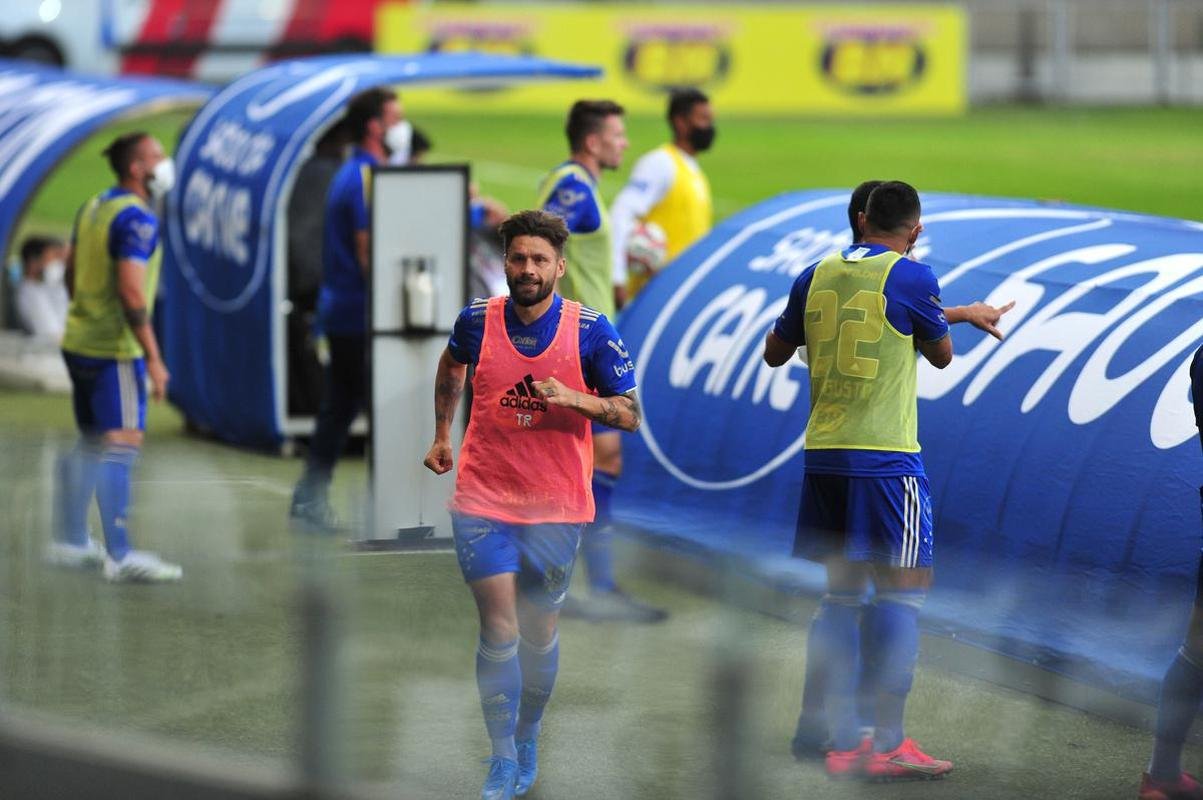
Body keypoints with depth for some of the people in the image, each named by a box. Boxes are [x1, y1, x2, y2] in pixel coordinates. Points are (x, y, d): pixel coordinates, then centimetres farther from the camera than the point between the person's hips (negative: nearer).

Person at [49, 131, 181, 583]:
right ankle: (121, 558, -14)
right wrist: (154, 358, -21)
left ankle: (70, 542, 25)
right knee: (122, 446, -10)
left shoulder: (92, 208, 11)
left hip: (79, 342, 9)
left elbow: (71, 276, 18)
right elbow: (131, 292, -23)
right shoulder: (137, 219, -16)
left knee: (91, 444, 18)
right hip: (116, 351, -9)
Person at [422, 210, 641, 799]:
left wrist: (572, 398, -22)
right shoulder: (477, 321, -3)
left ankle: (526, 740, 32)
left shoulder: (590, 330, -8)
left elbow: (630, 415, -6)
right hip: (483, 500, 0)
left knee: (539, 632, 10)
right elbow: (451, 366, 22)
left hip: (556, 506, 0)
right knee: (499, 629, -8)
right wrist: (442, 436, 24)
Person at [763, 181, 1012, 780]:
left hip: (823, 456, 6)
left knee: (841, 595, 10)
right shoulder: (911, 277, -8)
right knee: (901, 595, -2)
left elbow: (774, 353, 21)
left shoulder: (816, 276, 8)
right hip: (885, 459, -6)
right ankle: (888, 746, -6)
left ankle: (842, 743, 10)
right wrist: (956, 315, 28)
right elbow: (941, 355, 7)